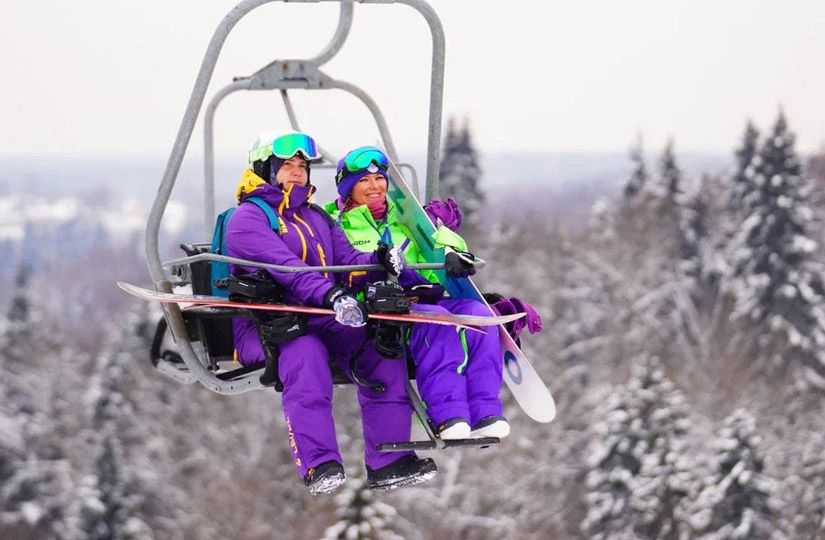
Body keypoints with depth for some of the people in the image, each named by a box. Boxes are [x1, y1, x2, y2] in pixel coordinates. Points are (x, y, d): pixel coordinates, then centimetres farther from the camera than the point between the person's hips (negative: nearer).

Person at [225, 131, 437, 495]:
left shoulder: (316, 219, 26)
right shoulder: (247, 219, -1)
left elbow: (347, 259, 13)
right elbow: (284, 268, -18)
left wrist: (378, 260, -12)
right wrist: (330, 295, -34)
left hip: (322, 321, 7)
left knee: (384, 352, -16)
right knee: (306, 356, -38)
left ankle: (387, 464, -16)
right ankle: (319, 466, -43)